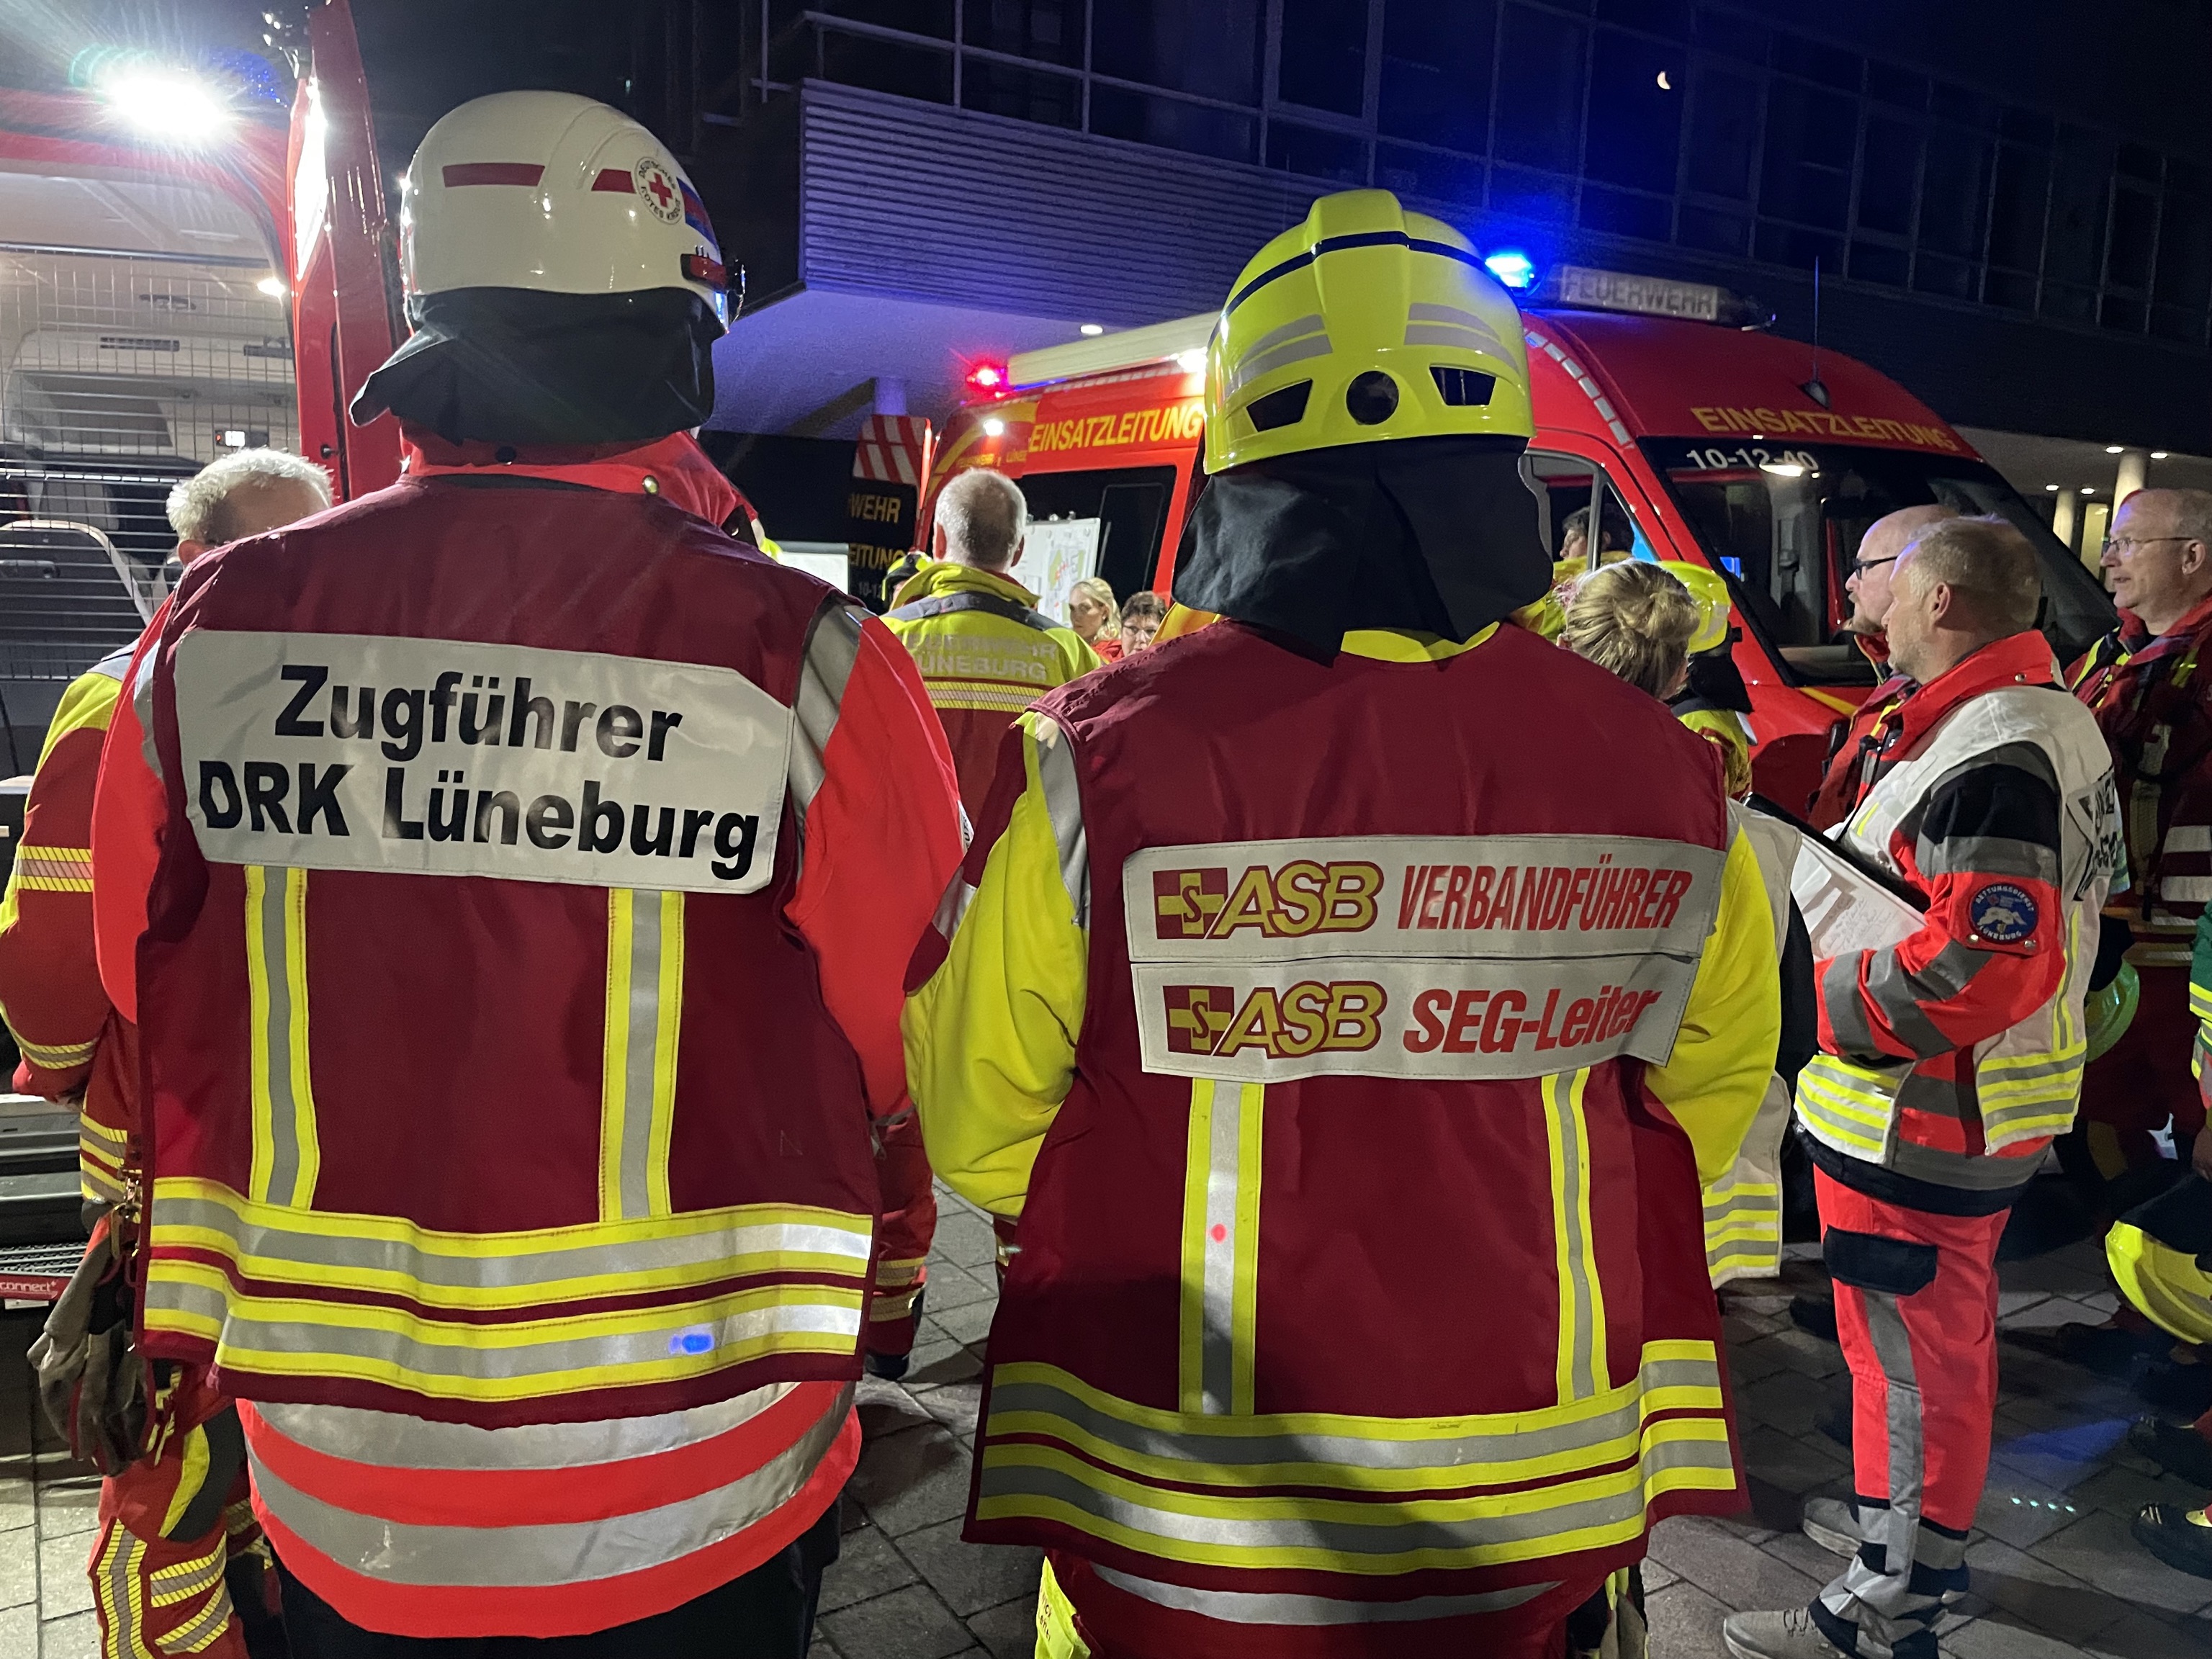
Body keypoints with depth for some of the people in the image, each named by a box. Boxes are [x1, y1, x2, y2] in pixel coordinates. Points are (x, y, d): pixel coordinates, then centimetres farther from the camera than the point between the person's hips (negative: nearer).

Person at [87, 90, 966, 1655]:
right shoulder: (797, 657, -21)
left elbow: (154, 1007, 5)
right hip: (693, 1501, -2)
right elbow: (912, 1048, -9)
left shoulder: (211, 631, -10)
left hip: (331, 1489, 3)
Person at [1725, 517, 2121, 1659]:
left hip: (1920, 1123, -10)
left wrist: (1828, 998, -19)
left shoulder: (1990, 760, -26)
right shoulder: (2045, 717, 10)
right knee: (1944, 1335, 24)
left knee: (1910, 1352, 3)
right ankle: (1917, 1516, 42)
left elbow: (1984, 967, -32)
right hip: (1989, 1108, 10)